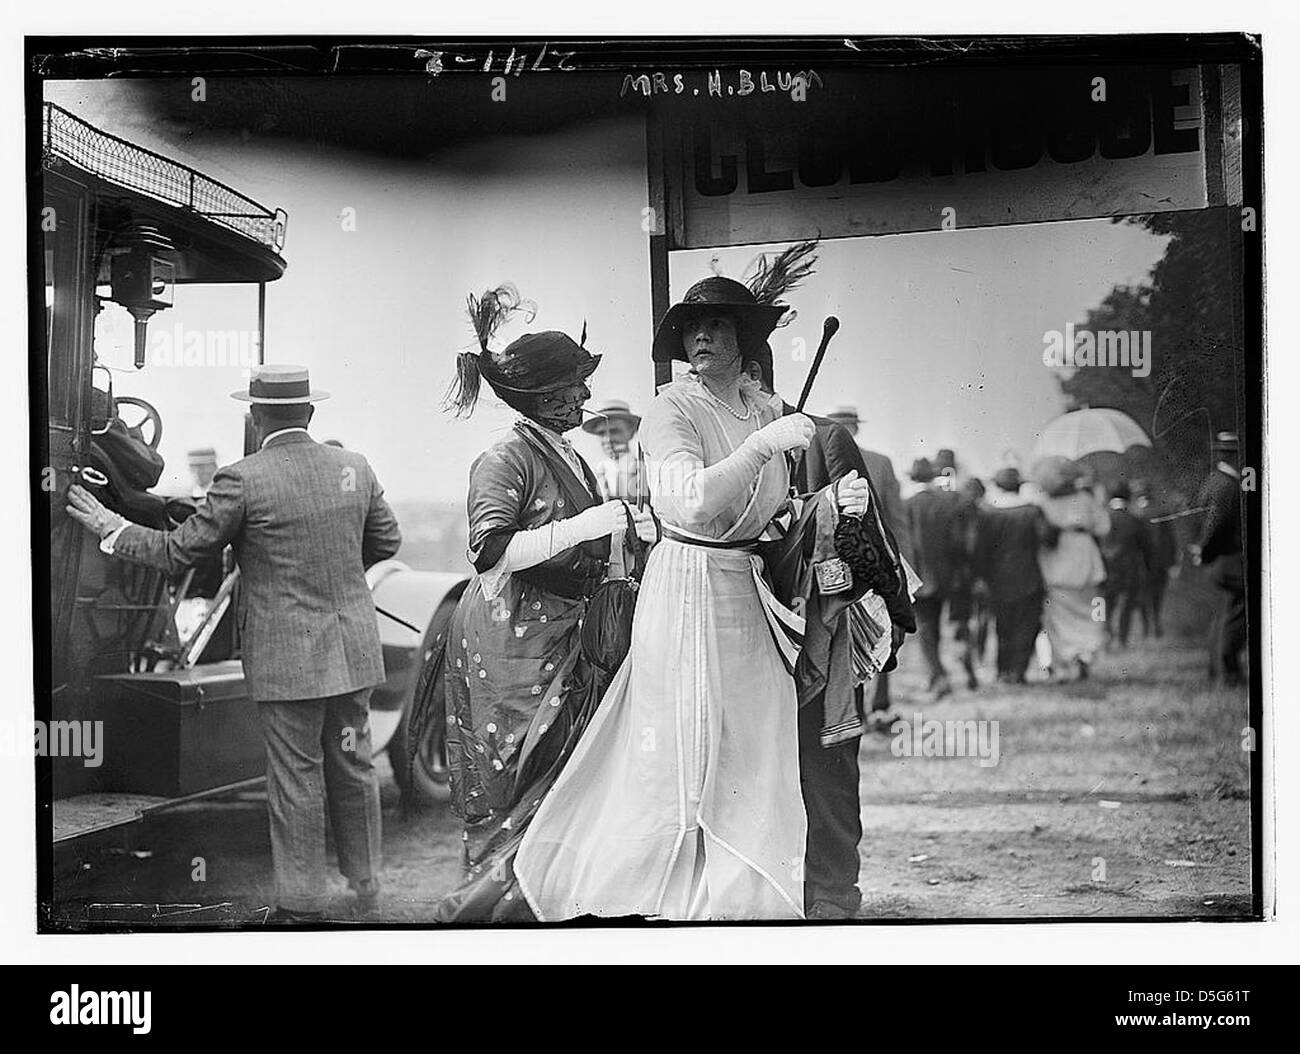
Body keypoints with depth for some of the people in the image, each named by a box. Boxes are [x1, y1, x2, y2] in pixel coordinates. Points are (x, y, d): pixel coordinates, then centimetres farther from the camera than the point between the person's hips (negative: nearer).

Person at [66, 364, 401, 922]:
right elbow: (387, 539, 15)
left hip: (286, 656, -5)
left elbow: (176, 552, -9)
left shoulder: (242, 480, -14)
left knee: (296, 777, 3)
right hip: (353, 648, 5)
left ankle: (301, 903, 12)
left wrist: (110, 527, 6)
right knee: (352, 765, 16)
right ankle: (366, 886, 27)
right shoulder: (354, 467, 2)